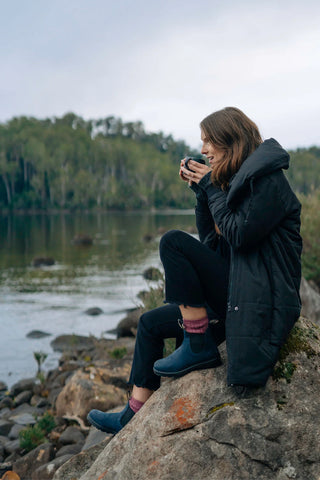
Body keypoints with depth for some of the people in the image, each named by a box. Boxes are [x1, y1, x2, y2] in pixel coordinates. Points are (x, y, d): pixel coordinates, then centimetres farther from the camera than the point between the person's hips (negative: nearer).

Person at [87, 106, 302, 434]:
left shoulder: (268, 179, -12)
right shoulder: (237, 180, 15)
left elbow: (239, 234, -21)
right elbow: (211, 239, 15)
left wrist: (211, 188, -10)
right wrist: (201, 191, 4)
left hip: (260, 301, -10)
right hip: (234, 294, 10)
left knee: (173, 242, -20)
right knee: (151, 323, 10)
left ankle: (199, 346, -13)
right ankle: (134, 416, 15)